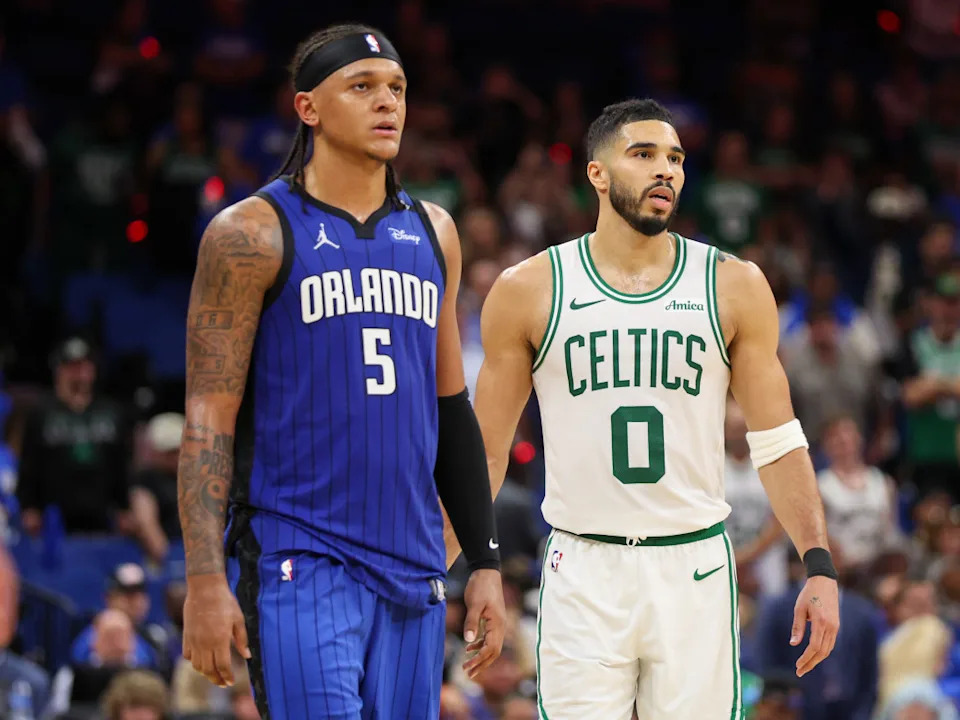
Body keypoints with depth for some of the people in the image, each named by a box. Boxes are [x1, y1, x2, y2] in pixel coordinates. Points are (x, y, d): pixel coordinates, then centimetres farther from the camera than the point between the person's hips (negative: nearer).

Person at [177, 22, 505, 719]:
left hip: (412, 569, 6)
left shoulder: (433, 232, 14)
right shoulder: (253, 232, -4)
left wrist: (485, 560, 14)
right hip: (299, 560, -6)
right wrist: (205, 579, -15)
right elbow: (209, 416, -7)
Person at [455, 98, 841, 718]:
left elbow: (778, 443, 7)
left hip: (694, 568, 1)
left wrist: (819, 567, -3)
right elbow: (485, 452, 8)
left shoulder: (734, 287, 6)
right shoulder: (529, 291, 3)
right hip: (583, 570, -1)